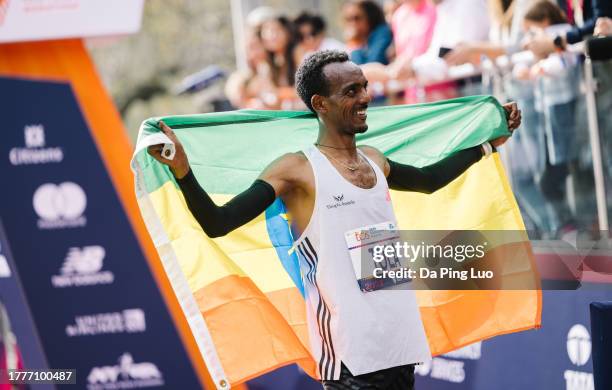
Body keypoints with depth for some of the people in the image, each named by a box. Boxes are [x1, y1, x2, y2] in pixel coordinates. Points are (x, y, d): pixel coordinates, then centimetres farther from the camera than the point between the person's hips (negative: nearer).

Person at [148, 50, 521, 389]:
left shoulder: (374, 161, 13)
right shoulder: (297, 170, -8)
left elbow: (429, 180, 35)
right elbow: (218, 223, -14)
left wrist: (488, 144, 40)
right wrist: (183, 172, -29)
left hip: (402, 344, 7)